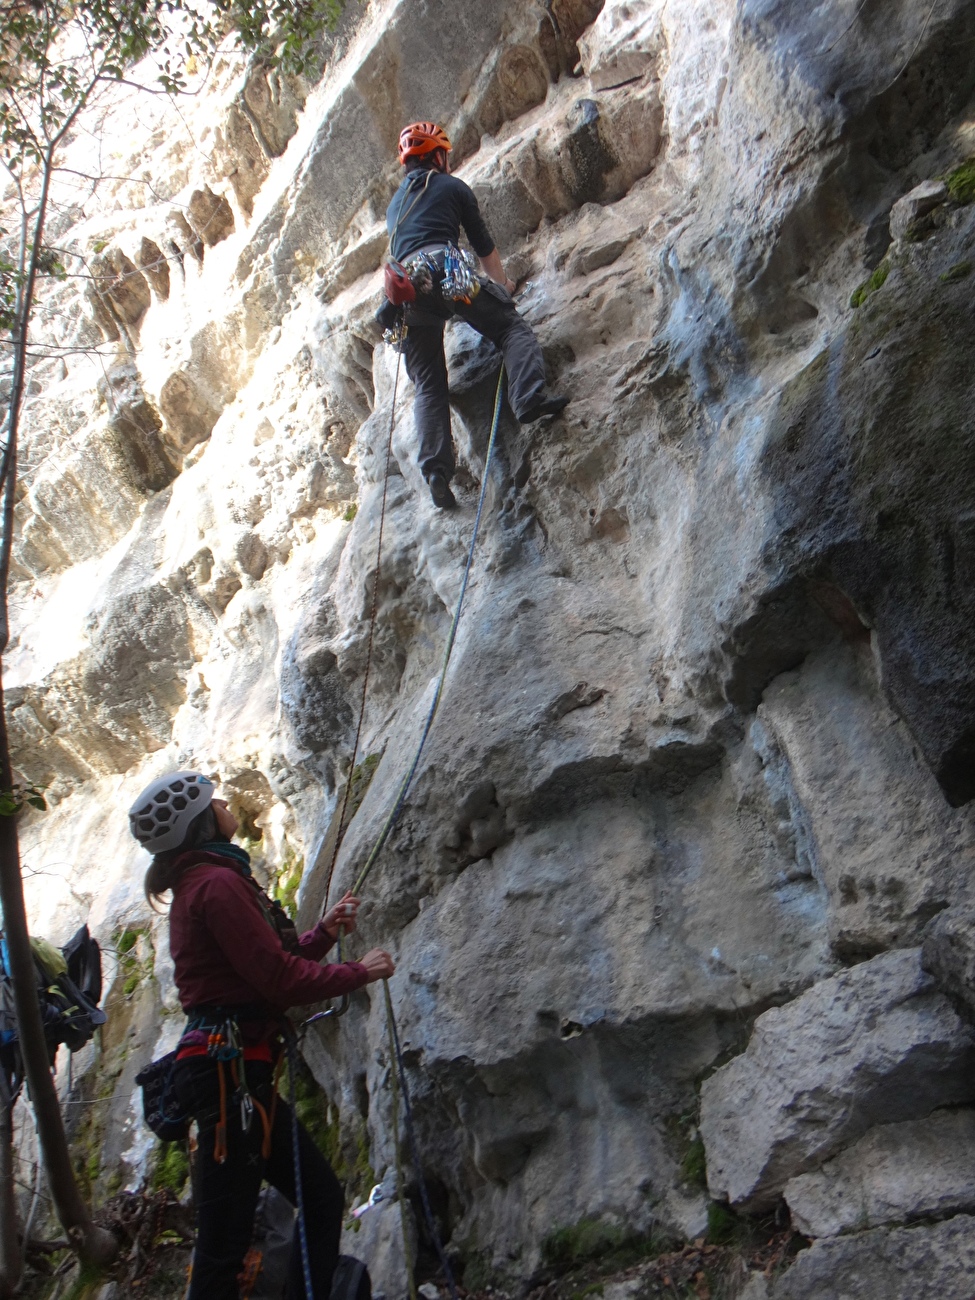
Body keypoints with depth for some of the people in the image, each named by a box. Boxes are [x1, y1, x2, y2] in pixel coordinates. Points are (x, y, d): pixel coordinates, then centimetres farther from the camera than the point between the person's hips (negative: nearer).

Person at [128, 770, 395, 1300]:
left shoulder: (198, 884, 18)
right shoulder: (218, 883, -15)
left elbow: (269, 962, 23)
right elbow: (279, 979, -19)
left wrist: (325, 930, 15)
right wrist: (359, 972, -6)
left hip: (236, 1072, 11)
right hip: (231, 1070, -11)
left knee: (322, 1197, 15)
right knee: (224, 1242, -3)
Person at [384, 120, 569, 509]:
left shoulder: (395, 203, 33)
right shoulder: (453, 187, 18)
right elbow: (485, 247, 21)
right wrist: (502, 284, 38)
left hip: (405, 286, 4)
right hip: (446, 272, -4)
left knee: (428, 386, 3)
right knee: (512, 326, 3)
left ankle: (435, 466, -15)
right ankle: (528, 398, -24)